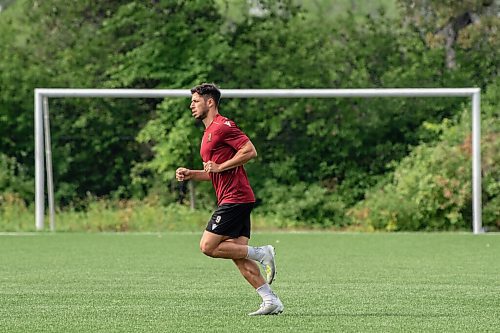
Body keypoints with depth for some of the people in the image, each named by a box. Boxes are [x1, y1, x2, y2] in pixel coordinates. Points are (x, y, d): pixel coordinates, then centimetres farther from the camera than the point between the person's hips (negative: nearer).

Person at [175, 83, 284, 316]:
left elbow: (250, 151, -18)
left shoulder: (222, 126, -9)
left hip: (235, 198, -10)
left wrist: (219, 167, -16)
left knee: (208, 247, -11)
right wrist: (189, 175, 15)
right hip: (233, 200, 10)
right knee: (238, 257, 3)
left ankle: (261, 254, -7)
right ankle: (271, 301, -1)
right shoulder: (209, 132, 23)